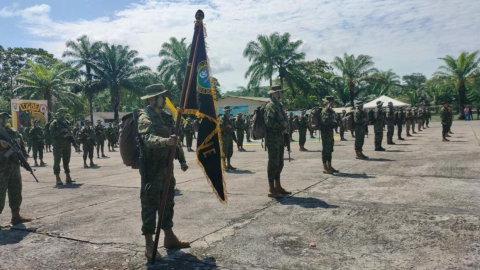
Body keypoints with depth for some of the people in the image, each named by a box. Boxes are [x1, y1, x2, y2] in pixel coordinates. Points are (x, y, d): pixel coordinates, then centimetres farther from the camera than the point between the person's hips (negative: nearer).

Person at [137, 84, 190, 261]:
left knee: (168, 204, 16)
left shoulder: (167, 116, 12)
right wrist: (166, 141, -51)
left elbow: (175, 139, 17)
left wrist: (182, 160, 14)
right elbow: (149, 138, -33)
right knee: (150, 206, -1)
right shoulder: (145, 118, -14)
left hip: (167, 168, 8)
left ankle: (169, 238, 29)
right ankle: (149, 245, 8)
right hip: (152, 169, -8)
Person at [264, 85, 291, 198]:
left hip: (280, 138, 10)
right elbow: (269, 123, -23)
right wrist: (283, 124, -15)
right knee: (273, 164, -6)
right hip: (273, 139, -10)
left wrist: (286, 125, 7)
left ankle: (278, 187, 23)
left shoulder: (279, 105, 16)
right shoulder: (270, 106, -14)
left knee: (279, 164, 14)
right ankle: (271, 190, 0)